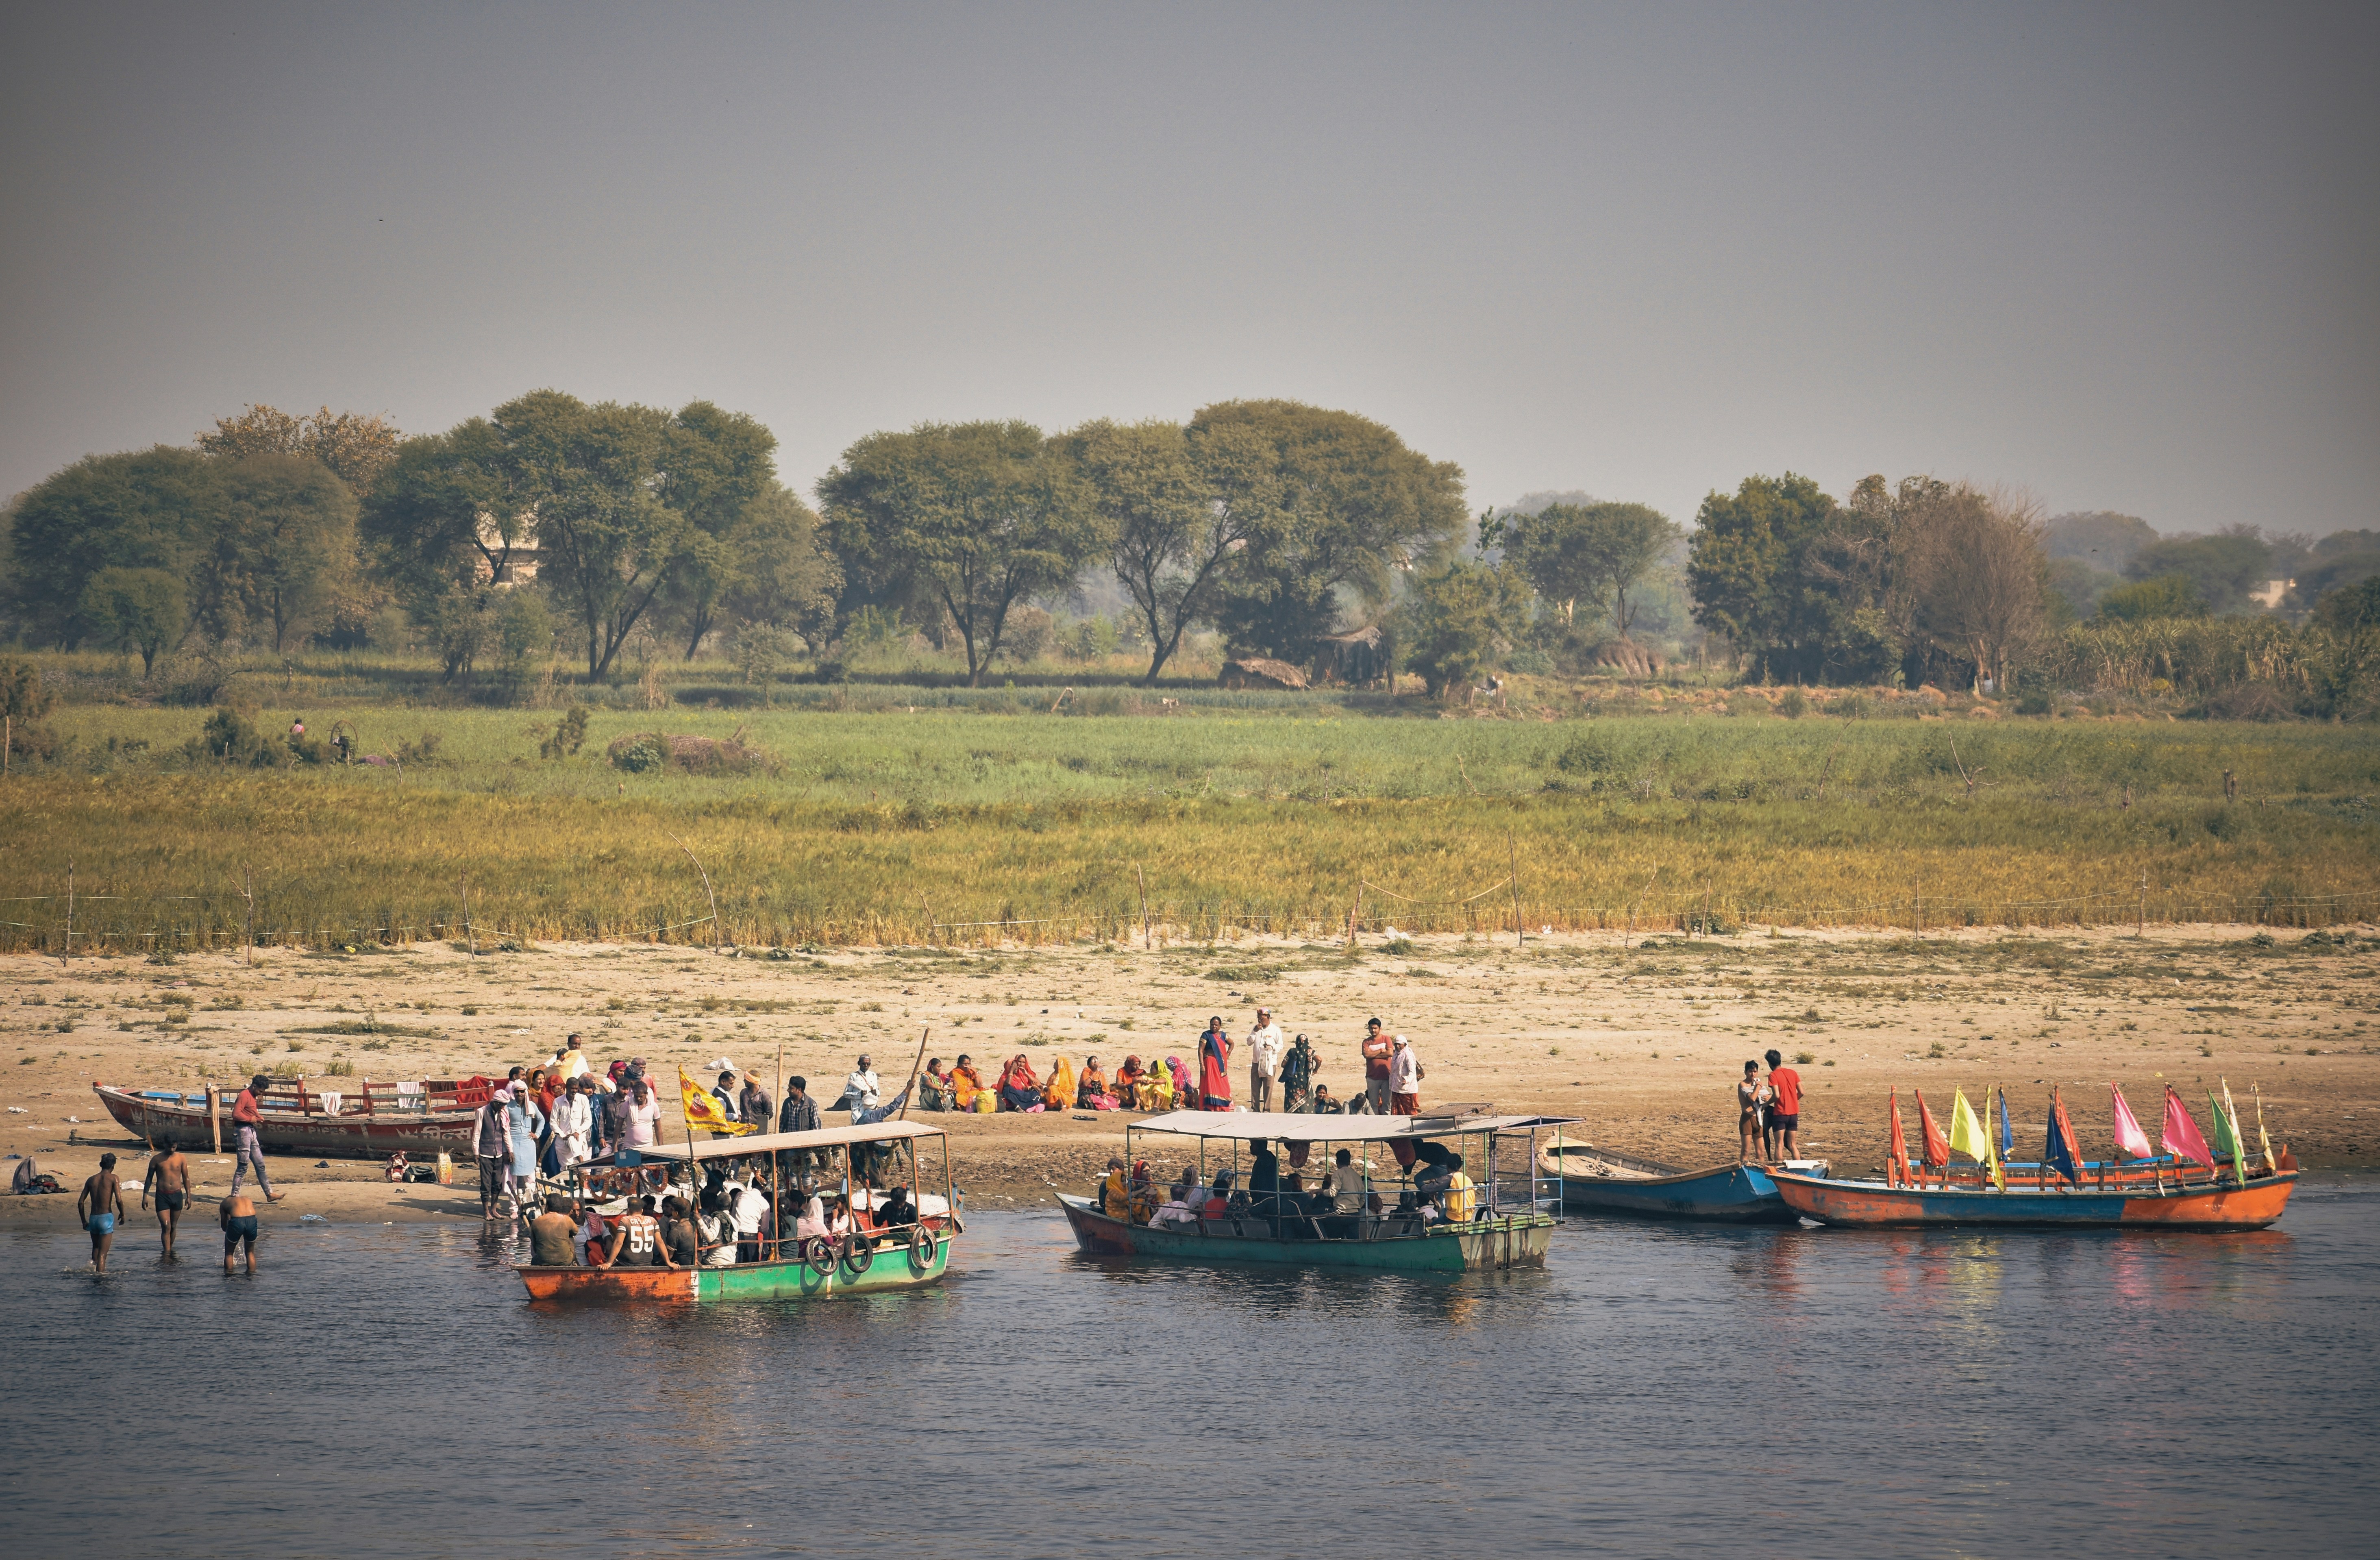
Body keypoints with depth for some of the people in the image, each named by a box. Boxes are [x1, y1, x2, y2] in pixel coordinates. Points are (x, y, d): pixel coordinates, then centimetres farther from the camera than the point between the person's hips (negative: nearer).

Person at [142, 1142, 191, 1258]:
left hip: (177, 1195, 2)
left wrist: (188, 1196, 7)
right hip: (162, 1196, -2)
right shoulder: (157, 1159, -1)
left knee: (173, 1227, 11)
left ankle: (170, 1250, 25)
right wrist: (145, 1196, 0)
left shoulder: (181, 1159, 4)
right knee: (166, 1227, -12)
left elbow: (186, 1178, 10)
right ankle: (167, 1254, -13)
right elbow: (149, 1178, 5)